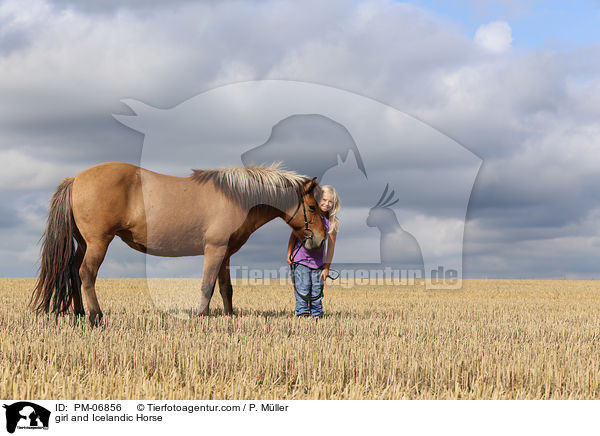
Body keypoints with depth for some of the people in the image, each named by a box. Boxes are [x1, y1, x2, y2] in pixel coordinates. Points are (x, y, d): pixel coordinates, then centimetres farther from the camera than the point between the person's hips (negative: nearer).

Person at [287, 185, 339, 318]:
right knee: (302, 290, -6)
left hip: (318, 262, 1)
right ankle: (302, 312, 2)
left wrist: (327, 267, -2)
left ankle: (317, 314, 16)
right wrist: (289, 254, 0)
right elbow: (294, 235, 3)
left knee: (317, 292, 4)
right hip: (301, 259, -1)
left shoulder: (331, 222, -4)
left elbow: (331, 246, -1)